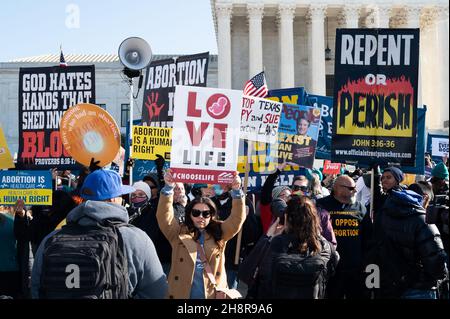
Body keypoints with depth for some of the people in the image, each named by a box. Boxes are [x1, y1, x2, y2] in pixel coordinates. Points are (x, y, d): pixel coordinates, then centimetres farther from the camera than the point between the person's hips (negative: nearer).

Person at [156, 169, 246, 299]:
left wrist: (236, 191, -19)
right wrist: (168, 188, -22)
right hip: (181, 294, -1)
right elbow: (164, 216, -10)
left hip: (212, 295, 1)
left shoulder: (219, 233, 5)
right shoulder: (179, 233, 2)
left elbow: (237, 218, -5)